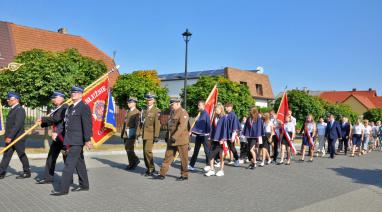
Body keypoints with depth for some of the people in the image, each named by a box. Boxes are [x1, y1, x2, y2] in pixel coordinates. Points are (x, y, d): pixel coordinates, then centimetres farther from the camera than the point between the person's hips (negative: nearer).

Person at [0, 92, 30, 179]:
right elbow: (10, 124, 16)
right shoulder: (13, 109, 15)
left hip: (17, 138, -9)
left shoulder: (20, 110, -15)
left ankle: (27, 172, 14)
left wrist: (10, 136, -23)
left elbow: (18, 125, -22)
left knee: (22, 155, 2)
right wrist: (7, 136, 12)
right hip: (10, 138, 9)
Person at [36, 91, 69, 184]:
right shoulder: (57, 109, 15)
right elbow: (52, 121, 17)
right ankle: (48, 177, 20)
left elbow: (57, 118, -21)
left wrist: (43, 119, -12)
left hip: (64, 137, -9)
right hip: (56, 137, 9)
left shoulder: (65, 107, -12)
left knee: (67, 158, 1)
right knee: (51, 157, 11)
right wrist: (42, 122, 0)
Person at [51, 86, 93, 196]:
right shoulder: (70, 107, 17)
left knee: (69, 164, -8)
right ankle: (84, 185, 25)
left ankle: (63, 189, -3)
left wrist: (87, 140, -21)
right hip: (71, 141, 9)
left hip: (77, 141, -9)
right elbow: (65, 122, 18)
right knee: (79, 163, 15)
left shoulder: (84, 107, -11)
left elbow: (87, 124, -17)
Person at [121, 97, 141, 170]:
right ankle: (132, 163, 18)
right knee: (128, 148, 9)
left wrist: (137, 134, -20)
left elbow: (137, 124, -14)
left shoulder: (137, 112, -7)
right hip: (126, 133, 8)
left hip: (132, 133, -8)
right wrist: (122, 133, 18)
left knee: (129, 148, -12)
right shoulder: (128, 112, 18)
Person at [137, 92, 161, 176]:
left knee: (147, 150, -15)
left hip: (151, 134, -7)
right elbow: (141, 123, 16)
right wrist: (138, 133, 11)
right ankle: (148, 169, 19)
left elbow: (157, 124, -12)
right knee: (145, 151, 8)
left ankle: (151, 169, -1)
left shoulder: (156, 111, -6)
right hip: (144, 134, 7)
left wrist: (156, 136, -17)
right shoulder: (144, 111, 14)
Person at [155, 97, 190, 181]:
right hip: (172, 140, 8)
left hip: (181, 140, -8)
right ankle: (162, 174, 13)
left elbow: (182, 126, -25)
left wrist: (175, 136, -31)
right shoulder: (172, 112, 15)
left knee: (183, 158, 4)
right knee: (168, 156, 8)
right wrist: (167, 136, 19)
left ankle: (184, 175, 16)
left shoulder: (183, 113, -14)